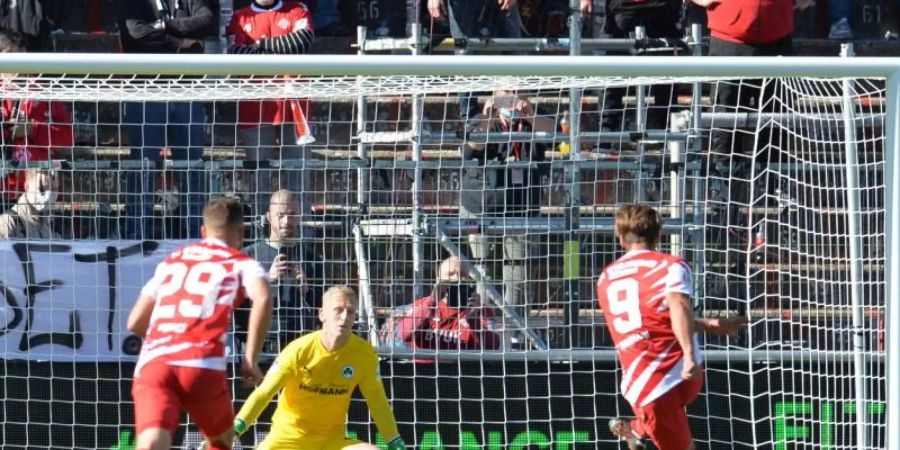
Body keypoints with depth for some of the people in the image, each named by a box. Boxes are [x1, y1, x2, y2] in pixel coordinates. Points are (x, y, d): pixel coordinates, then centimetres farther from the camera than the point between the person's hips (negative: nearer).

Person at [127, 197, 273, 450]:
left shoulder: (170, 261, 29)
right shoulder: (241, 264, 15)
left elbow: (135, 323, 30)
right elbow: (262, 300, -8)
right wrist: (251, 360, -2)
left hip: (152, 364, 2)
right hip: (202, 366, -2)